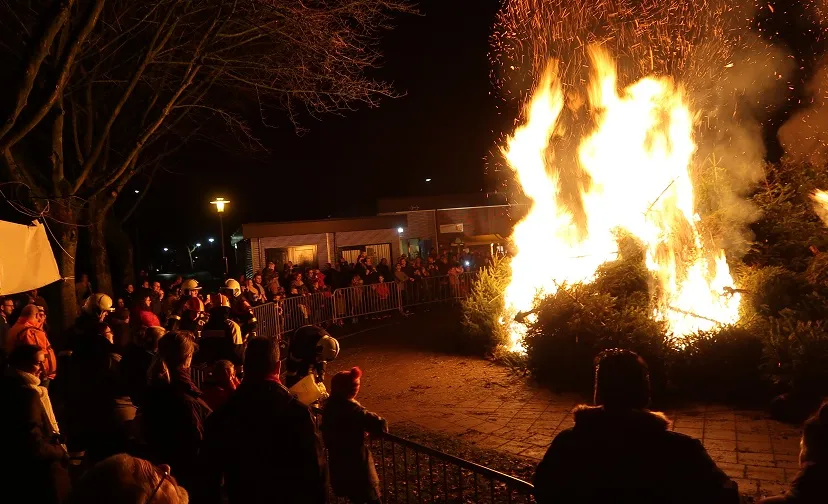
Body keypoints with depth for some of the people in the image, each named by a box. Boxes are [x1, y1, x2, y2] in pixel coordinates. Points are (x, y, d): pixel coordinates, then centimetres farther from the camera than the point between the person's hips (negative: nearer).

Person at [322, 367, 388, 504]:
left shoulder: (330, 405, -1)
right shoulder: (352, 409, -26)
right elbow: (379, 424, -34)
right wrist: (381, 427, -10)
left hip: (337, 461, 8)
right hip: (356, 461, -8)